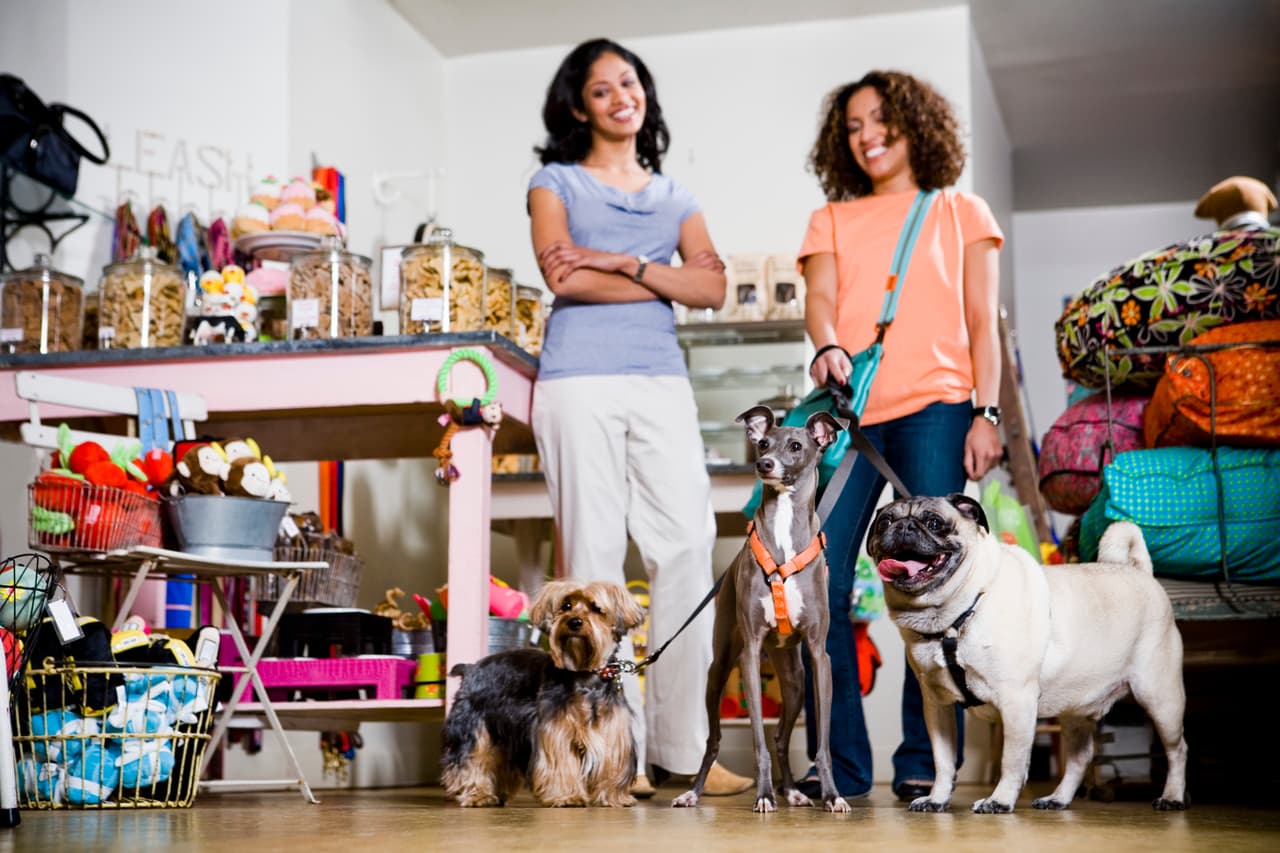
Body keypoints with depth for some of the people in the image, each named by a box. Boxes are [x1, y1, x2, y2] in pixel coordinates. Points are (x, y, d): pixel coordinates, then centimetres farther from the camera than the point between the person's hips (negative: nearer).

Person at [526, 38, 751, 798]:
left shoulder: (675, 195, 22)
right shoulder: (556, 182, 13)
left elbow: (713, 287, 6)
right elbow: (565, 279, -5)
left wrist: (623, 263, -6)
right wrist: (662, 280, -1)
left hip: (662, 380, 4)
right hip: (581, 379, -3)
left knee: (688, 547, -6)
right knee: (595, 555, -6)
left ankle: (682, 746, 0)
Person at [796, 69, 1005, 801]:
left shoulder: (961, 212, 17)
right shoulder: (831, 220, 22)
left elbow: (983, 321, 10)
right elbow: (821, 296, 6)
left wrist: (986, 412, -3)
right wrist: (828, 348, -17)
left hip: (935, 408, -2)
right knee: (819, 579, -7)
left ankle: (925, 763, -1)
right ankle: (840, 763, 1)